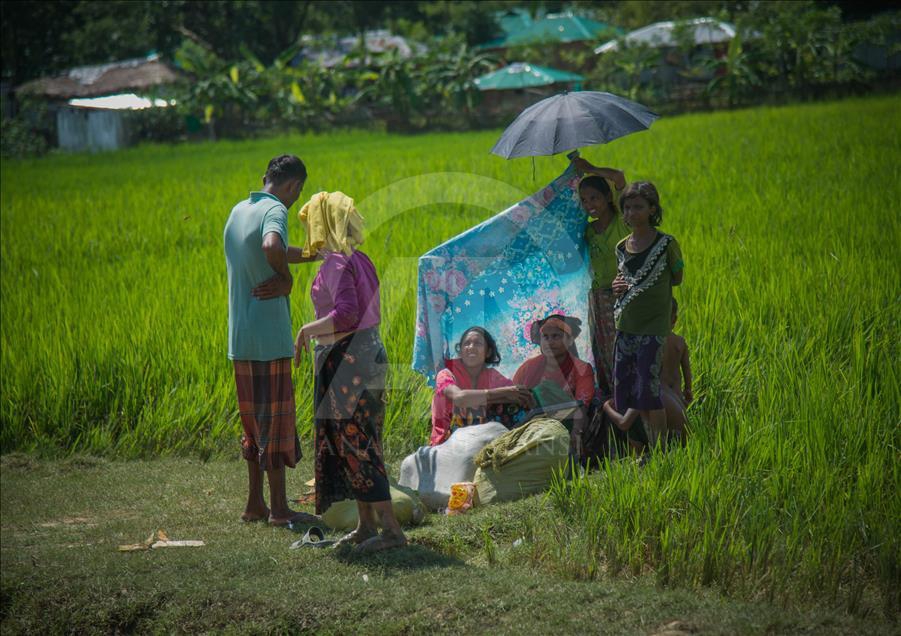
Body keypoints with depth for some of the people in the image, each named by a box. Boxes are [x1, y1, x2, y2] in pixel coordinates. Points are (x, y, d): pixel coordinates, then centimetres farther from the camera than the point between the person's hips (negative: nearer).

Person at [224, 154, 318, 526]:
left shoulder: (238, 211, 13)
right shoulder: (274, 210, -13)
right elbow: (272, 247, -35)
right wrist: (286, 279, -16)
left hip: (239, 338, 8)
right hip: (270, 336, -8)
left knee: (254, 419, 15)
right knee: (277, 420, 0)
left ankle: (255, 503, 20)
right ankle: (279, 508, 5)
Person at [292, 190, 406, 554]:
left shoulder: (335, 263, -14)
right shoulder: (359, 260, 14)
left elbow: (347, 313, -25)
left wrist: (307, 331, -13)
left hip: (346, 358, -10)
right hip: (369, 351, 10)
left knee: (354, 444, -7)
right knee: (357, 444, 15)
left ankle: (391, 528, -8)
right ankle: (367, 525, 20)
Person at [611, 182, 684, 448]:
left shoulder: (666, 244, -6)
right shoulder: (621, 248, 10)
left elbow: (676, 279, 2)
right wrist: (617, 288, 1)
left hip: (653, 328, -6)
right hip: (625, 326, 6)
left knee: (648, 391, -8)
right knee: (623, 390, 6)